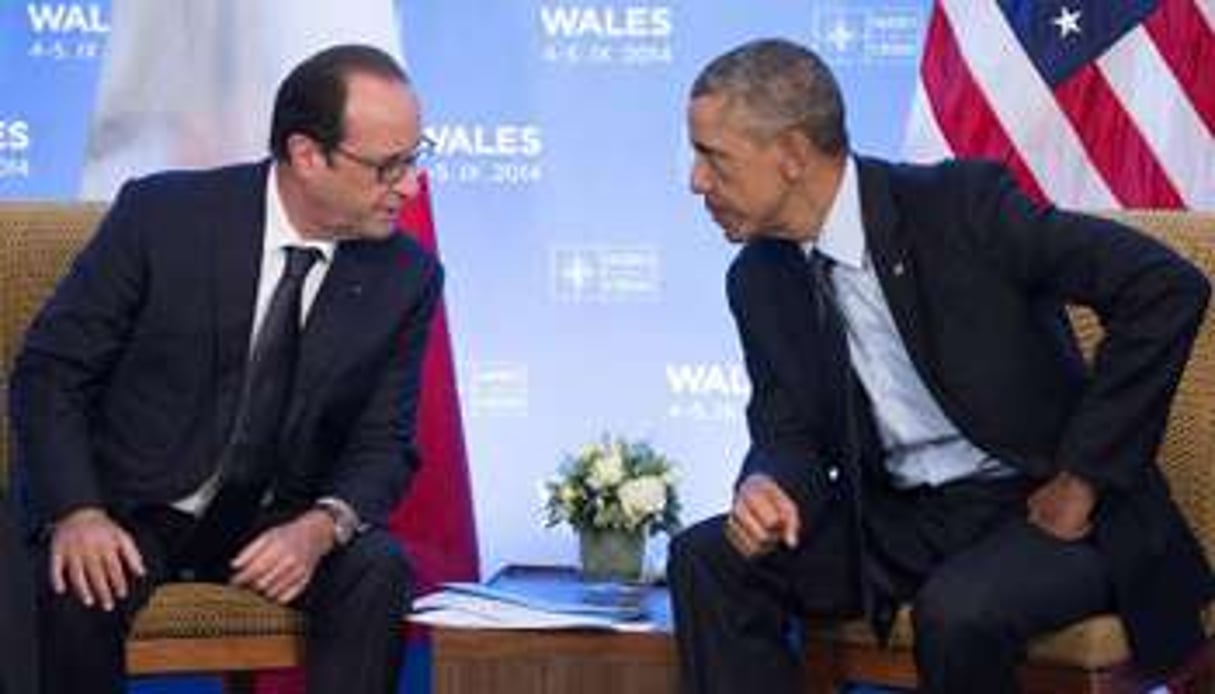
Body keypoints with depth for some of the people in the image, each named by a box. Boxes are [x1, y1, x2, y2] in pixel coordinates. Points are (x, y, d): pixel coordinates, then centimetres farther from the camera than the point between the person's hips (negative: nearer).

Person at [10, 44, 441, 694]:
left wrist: (321, 526, -24)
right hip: (131, 510, -2)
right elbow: (49, 372, -9)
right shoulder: (162, 215, -13)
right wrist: (77, 512, -25)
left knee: (378, 571, -27)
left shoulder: (406, 275, -4)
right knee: (81, 587, -33)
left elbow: (384, 444, -1)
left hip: (279, 522, 3)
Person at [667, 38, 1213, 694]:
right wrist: (767, 486, -19)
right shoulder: (760, 281, 3)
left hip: (1038, 506, -6)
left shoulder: (961, 203, -16)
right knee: (707, 560, -13)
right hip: (897, 522, 6)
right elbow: (789, 429, 8)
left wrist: (1083, 482, -17)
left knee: (956, 610, -35)